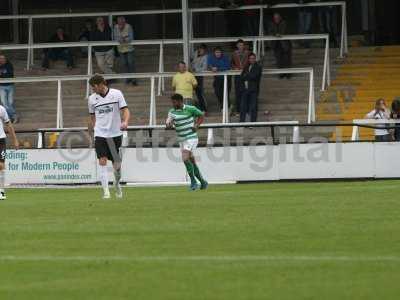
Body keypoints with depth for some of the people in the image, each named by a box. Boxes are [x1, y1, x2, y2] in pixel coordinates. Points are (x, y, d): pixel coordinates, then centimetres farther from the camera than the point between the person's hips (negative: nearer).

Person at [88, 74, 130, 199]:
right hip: (100, 134, 1)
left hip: (115, 133, -1)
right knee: (102, 161, -14)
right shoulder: (92, 98, 4)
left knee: (117, 163, 8)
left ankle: (117, 183, 37)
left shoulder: (116, 94, -3)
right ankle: (106, 191, -15)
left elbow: (125, 110, -4)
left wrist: (125, 122, -22)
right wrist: (95, 129, 11)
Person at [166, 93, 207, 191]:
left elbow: (201, 116, 6)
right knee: (192, 161, 8)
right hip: (181, 140, 5)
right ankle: (203, 182, 21)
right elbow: (169, 119, -11)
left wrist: (197, 125, -9)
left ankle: (193, 182, -10)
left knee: (185, 158, -20)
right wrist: (169, 124, -35)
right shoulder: (172, 112, 4)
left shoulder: (190, 109, -6)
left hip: (191, 138, -5)